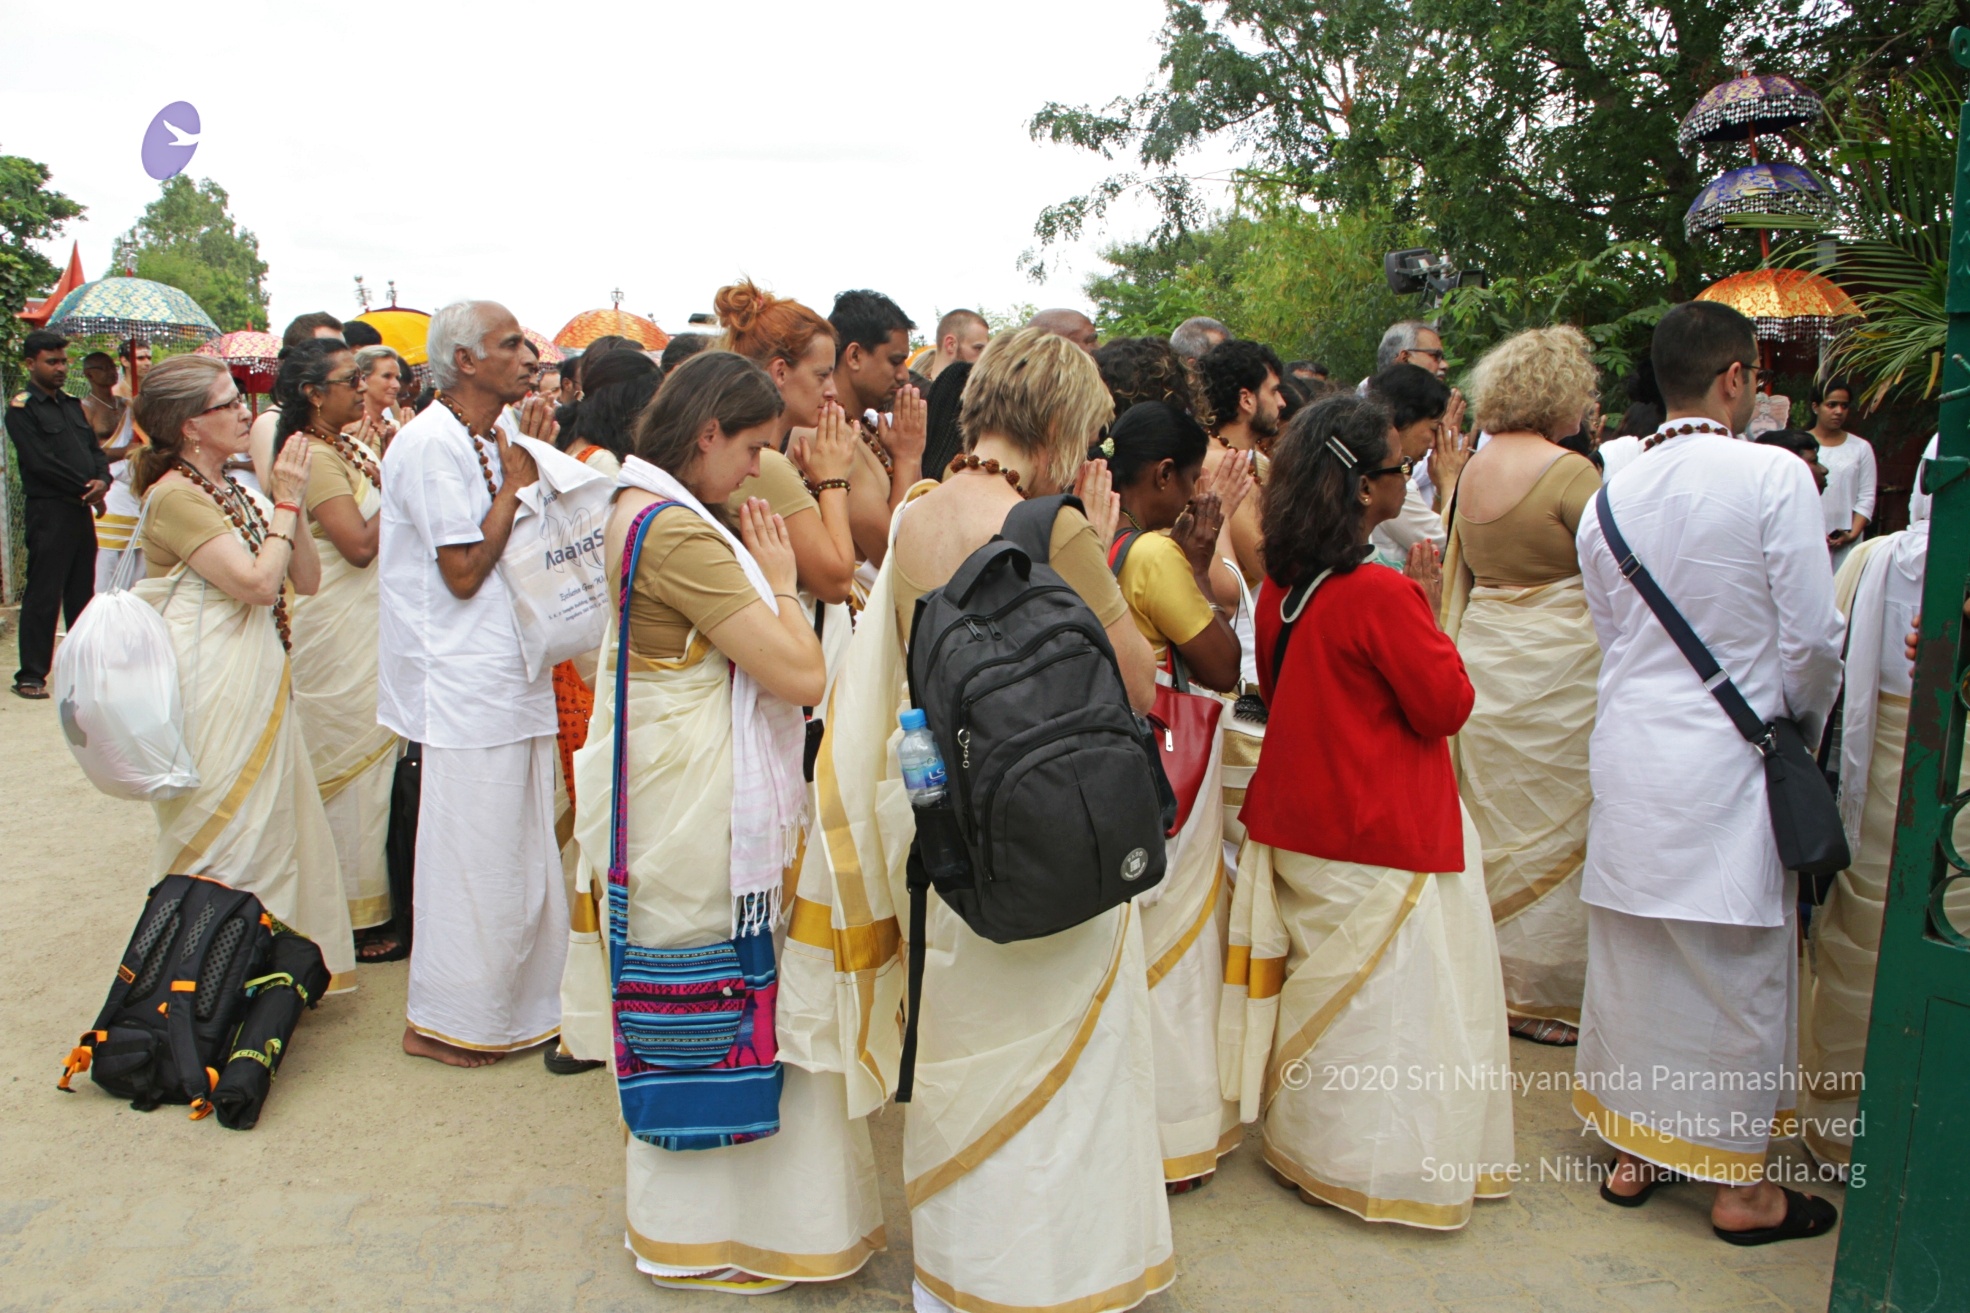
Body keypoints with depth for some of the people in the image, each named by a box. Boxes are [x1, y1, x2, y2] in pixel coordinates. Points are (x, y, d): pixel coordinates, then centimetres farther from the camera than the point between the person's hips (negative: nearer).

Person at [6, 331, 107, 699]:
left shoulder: (72, 405, 16)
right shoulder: (21, 408, -6)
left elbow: (96, 449, 14)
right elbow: (40, 462, -15)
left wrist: (102, 481, -7)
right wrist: (85, 488, -11)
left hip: (82, 511, 7)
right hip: (48, 512, -7)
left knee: (82, 593, 12)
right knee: (43, 596, -4)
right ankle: (31, 675, 2)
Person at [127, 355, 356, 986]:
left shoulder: (236, 494, 13)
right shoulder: (174, 496, -13)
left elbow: (307, 580, 8)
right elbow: (255, 582, -22)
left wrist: (288, 502, -2)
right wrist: (286, 504, -13)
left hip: (258, 684, 9)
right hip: (212, 690, -9)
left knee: (272, 832, 13)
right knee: (225, 842, -2)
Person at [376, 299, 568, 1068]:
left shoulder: (493, 440, 13)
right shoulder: (431, 443, -14)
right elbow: (464, 571, -18)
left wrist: (529, 468, 5)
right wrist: (515, 484, -11)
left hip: (511, 678, 9)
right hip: (466, 686, -9)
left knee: (518, 852, 16)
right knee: (473, 855, 1)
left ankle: (516, 1000, 30)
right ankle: (441, 1021, 17)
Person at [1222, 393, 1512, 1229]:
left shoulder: (1280, 585, 0)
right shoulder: (1379, 594, -24)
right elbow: (1447, 706, -14)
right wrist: (1428, 615, -4)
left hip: (1295, 822, 8)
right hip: (1381, 837, -8)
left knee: (1317, 985, 22)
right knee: (1388, 1001, 8)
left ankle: (1302, 1141, 37)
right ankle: (1387, 1167, 21)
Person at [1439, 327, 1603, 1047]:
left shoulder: (1472, 470, 8)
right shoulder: (1570, 471, -15)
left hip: (1481, 653, 7)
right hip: (1555, 662, -7)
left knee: (1491, 814, 16)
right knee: (1552, 822, 3)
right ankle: (1540, 994, 12)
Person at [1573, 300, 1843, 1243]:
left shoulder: (1610, 496, 3)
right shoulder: (1774, 476, -13)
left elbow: (1611, 632, 9)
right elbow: (1812, 638, -9)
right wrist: (1807, 719, 9)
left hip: (1627, 749, 5)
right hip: (1724, 760, -5)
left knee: (1629, 956, 15)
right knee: (1740, 967, 8)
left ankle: (1632, 1153, 29)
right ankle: (1739, 1185, 22)